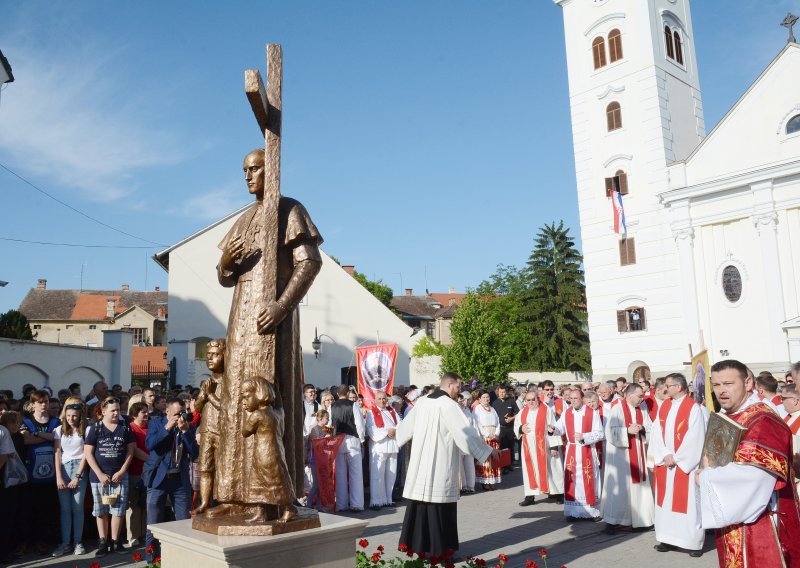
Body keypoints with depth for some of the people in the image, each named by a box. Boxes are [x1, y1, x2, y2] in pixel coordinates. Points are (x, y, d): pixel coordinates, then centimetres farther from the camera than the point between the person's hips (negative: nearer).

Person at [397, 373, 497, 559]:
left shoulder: (421, 401, 8)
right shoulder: (448, 404, -14)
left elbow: (407, 425, 22)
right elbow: (466, 430, -17)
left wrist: (397, 434, 45)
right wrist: (488, 449, -9)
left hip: (420, 461, 7)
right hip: (440, 464, -7)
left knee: (421, 500, 13)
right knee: (438, 505, 0)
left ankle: (415, 543, 20)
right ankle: (438, 548, 7)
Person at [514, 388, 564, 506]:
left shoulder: (547, 411, -7)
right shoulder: (523, 412, 9)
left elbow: (553, 429, -10)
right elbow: (516, 426, 16)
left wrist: (554, 446, -14)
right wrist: (521, 429, -7)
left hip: (544, 447, -5)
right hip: (529, 447, 5)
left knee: (550, 469, 2)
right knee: (530, 470, 6)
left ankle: (559, 493, 16)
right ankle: (530, 496, 13)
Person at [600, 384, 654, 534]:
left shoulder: (642, 410, 6)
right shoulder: (617, 409, -10)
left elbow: (651, 429, 5)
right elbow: (610, 431, -14)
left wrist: (642, 428, -14)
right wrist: (628, 430, -24)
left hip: (638, 454, 5)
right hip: (620, 454, -5)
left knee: (637, 485, 7)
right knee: (618, 486, -2)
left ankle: (637, 518, 19)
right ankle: (611, 520, 7)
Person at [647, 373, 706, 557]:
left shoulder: (693, 408, -9)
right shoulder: (664, 406, 8)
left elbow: (694, 438, -14)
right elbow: (657, 433, 4)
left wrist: (676, 458, -12)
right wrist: (665, 455, -9)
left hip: (685, 464, -6)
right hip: (665, 463, 6)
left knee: (688, 503, 0)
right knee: (665, 501, 10)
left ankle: (694, 543, 11)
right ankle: (668, 539, 19)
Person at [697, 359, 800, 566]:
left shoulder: (763, 421, -18)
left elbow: (750, 475, -29)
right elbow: (712, 462, 17)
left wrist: (706, 478, -17)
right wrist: (708, 469, -6)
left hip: (760, 525, -8)